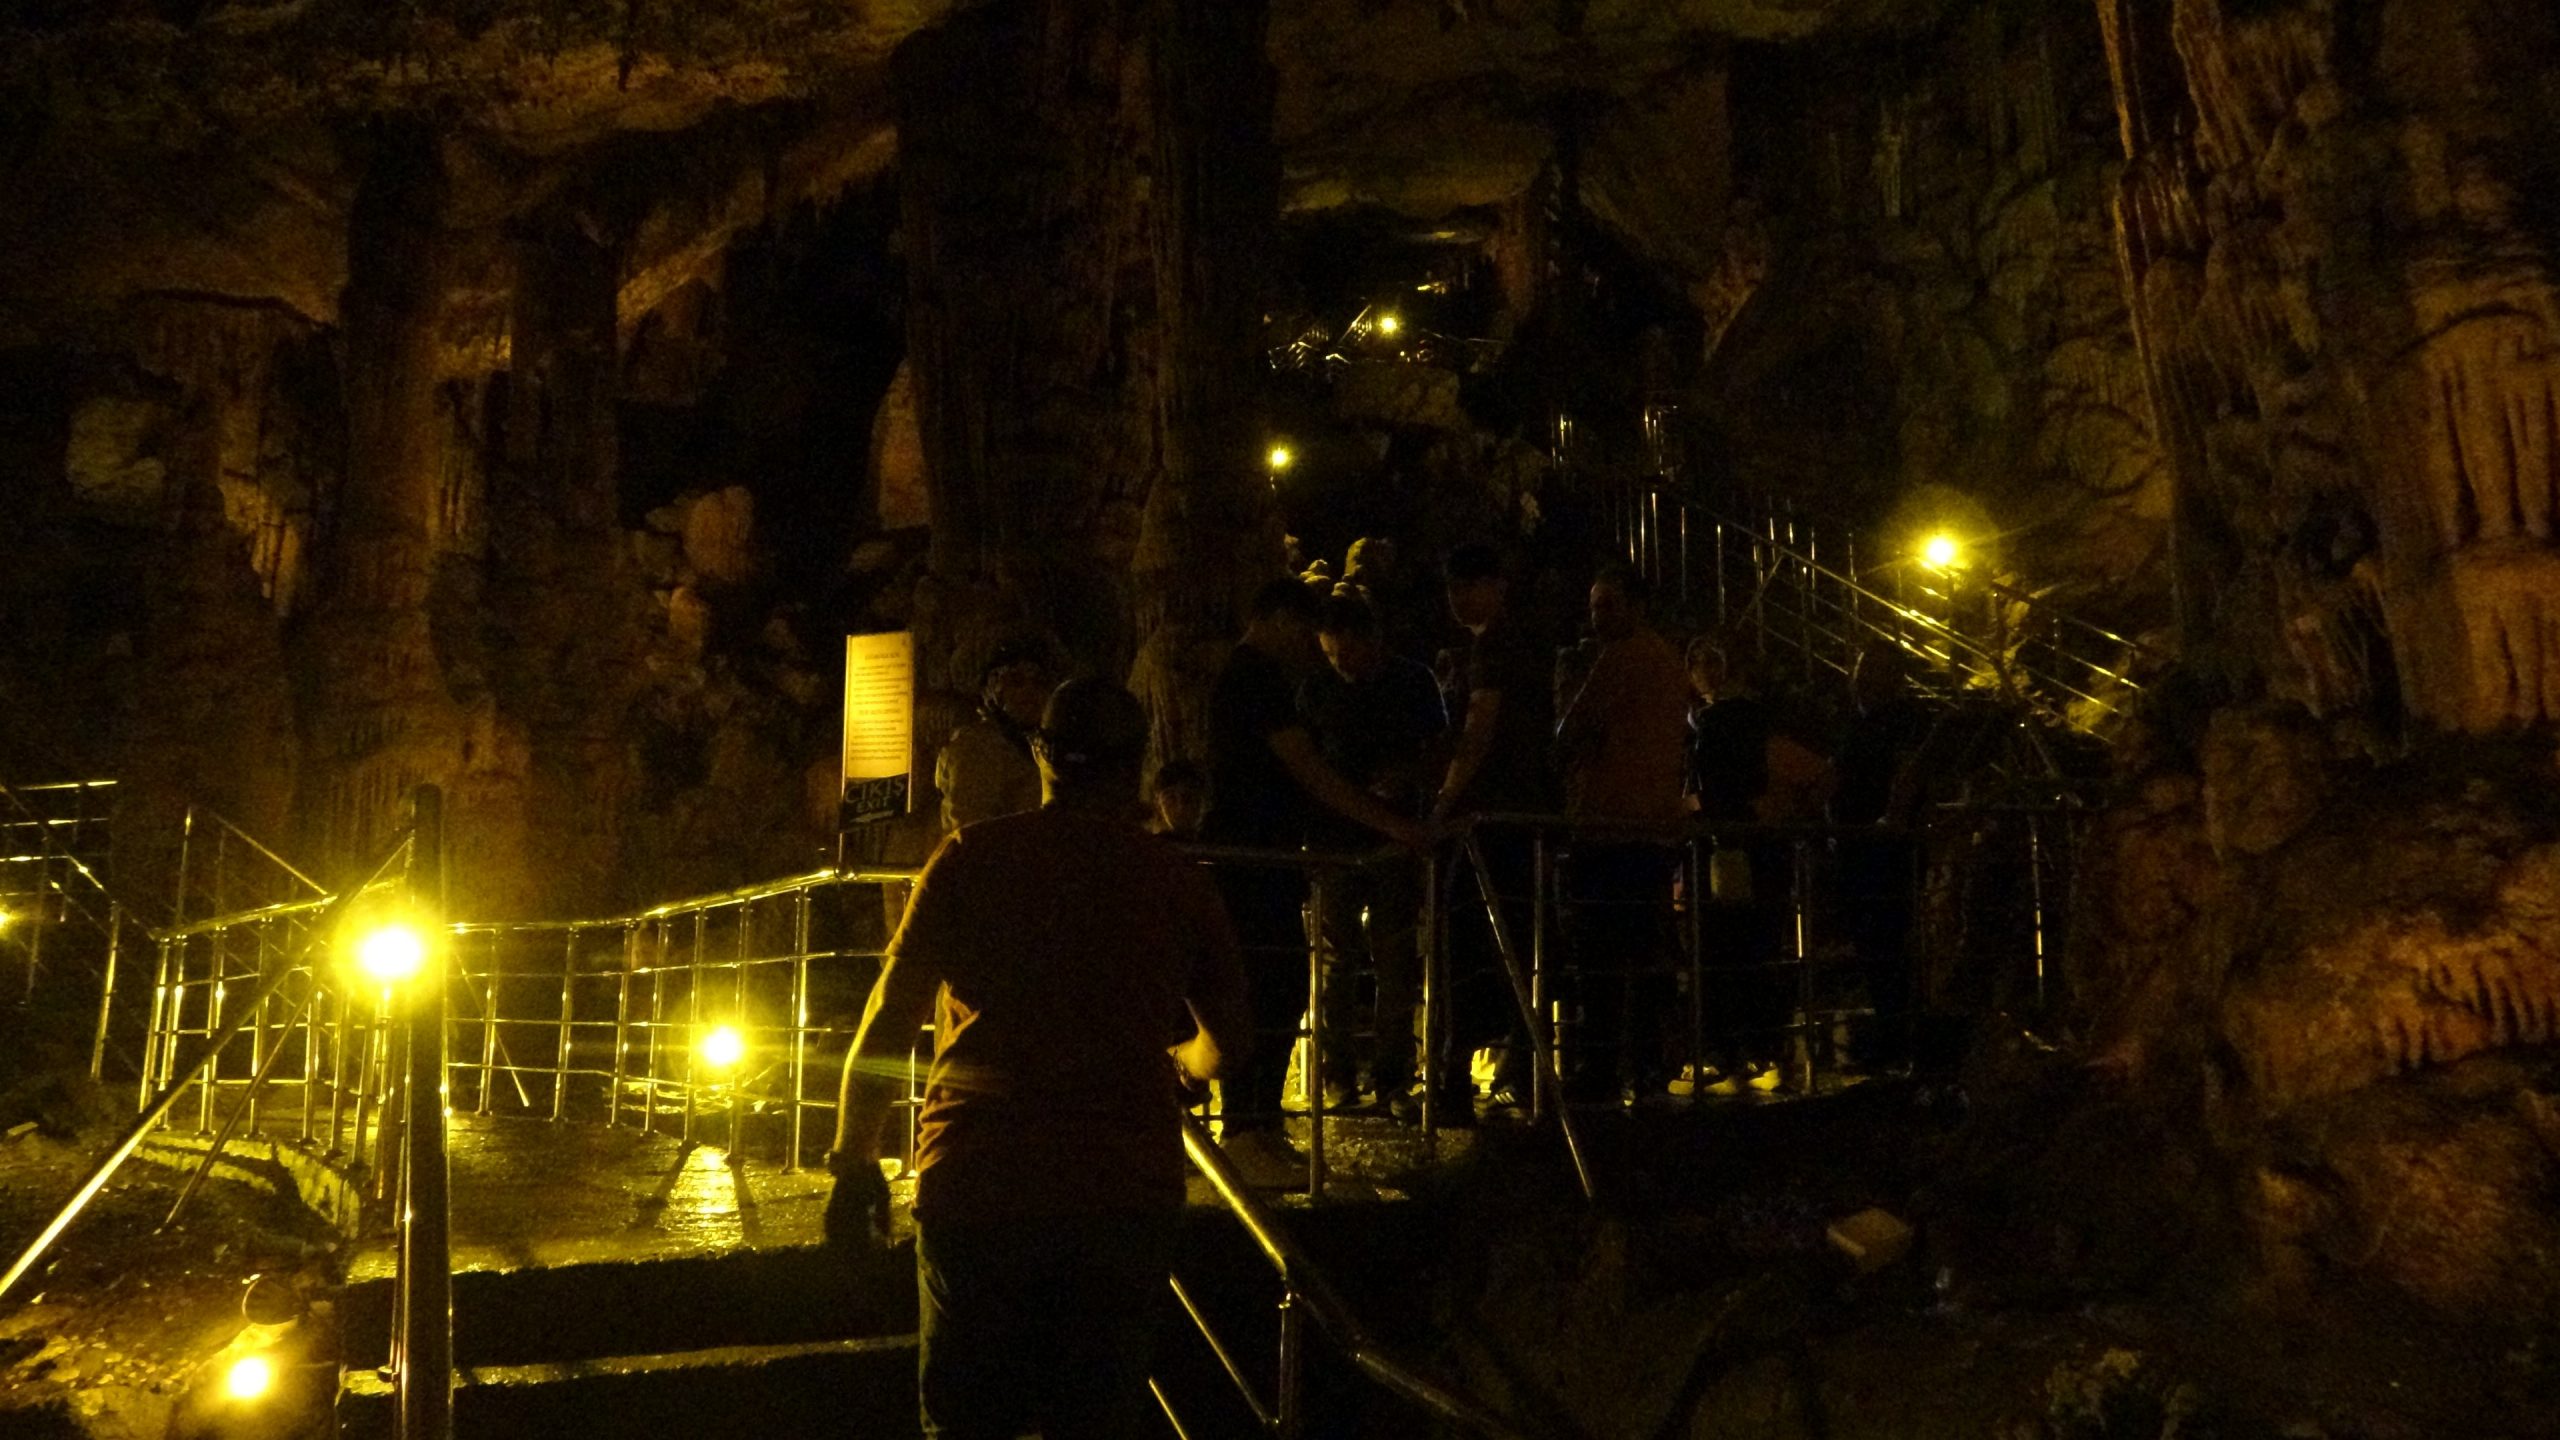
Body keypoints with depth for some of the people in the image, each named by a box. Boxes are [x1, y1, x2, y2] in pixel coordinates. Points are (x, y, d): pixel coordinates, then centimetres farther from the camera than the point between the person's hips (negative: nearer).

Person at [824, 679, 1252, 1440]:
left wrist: (853, 1162, 7)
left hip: (977, 1184, -1)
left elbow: (888, 1021, -2)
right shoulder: (1176, 879, 4)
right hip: (1125, 1193, 1)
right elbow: (1227, 1040, 13)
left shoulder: (973, 856, 0)